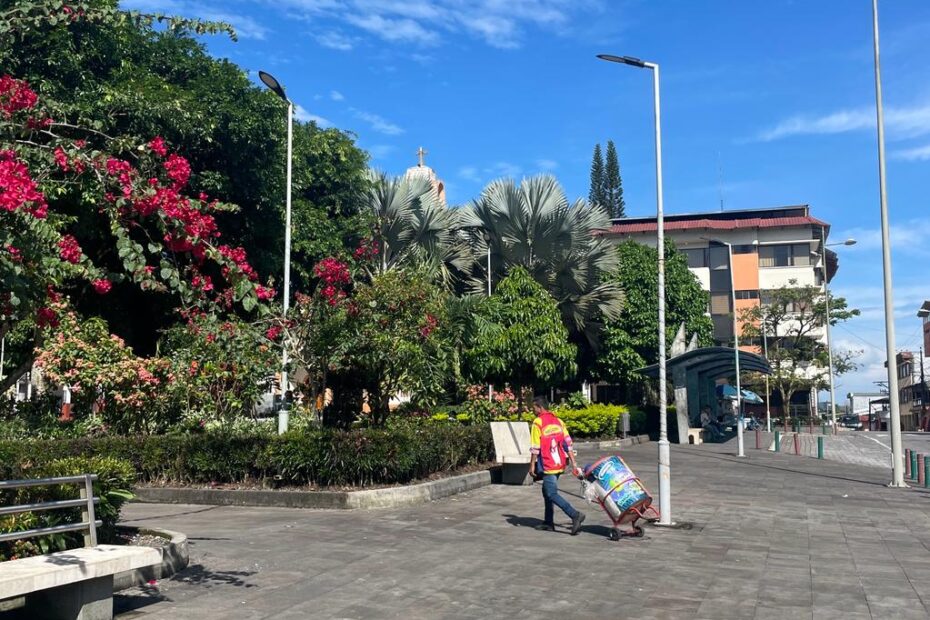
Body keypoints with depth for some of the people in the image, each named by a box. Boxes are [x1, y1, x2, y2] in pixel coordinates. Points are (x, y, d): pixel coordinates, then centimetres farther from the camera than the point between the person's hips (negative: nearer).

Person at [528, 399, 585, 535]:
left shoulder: (538, 423, -9)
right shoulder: (558, 421, 11)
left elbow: (535, 448, -12)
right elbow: (568, 443, 8)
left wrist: (532, 465, -7)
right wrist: (573, 462, 9)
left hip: (547, 465, -8)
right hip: (560, 464, 8)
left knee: (552, 494, -8)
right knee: (547, 491, 18)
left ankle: (575, 515, -21)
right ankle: (548, 522, 19)